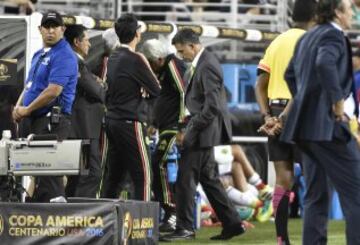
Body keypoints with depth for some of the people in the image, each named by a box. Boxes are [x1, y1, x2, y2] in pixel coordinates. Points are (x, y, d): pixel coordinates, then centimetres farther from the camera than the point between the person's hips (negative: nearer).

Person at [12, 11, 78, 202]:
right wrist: (18, 107, 4)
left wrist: (27, 110, -11)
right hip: (37, 120, 10)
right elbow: (30, 85, 24)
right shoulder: (39, 55, 19)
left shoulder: (64, 56, -11)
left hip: (53, 121, -10)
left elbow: (53, 91, -19)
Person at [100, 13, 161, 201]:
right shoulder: (135, 60, -13)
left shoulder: (113, 58, 10)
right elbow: (156, 90, -7)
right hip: (130, 122, -8)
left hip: (112, 121, 8)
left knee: (114, 174, 11)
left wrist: (138, 90, 6)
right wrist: (147, 67, 6)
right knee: (143, 174, -7)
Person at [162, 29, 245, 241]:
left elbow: (212, 106, -22)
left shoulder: (207, 66, -18)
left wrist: (190, 131, -19)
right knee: (209, 178, 14)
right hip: (202, 132, 10)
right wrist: (189, 129, 10)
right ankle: (232, 223, 17)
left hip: (203, 133, -10)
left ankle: (185, 228, 0)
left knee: (186, 180, -5)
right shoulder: (202, 63, 12)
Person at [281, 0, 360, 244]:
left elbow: (290, 74, 30)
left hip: (307, 124, 9)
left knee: (316, 195, 11)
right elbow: (325, 63, -31)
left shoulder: (308, 37, 18)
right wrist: (338, 100, -23)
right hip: (329, 124, -9)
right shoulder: (334, 35, -10)